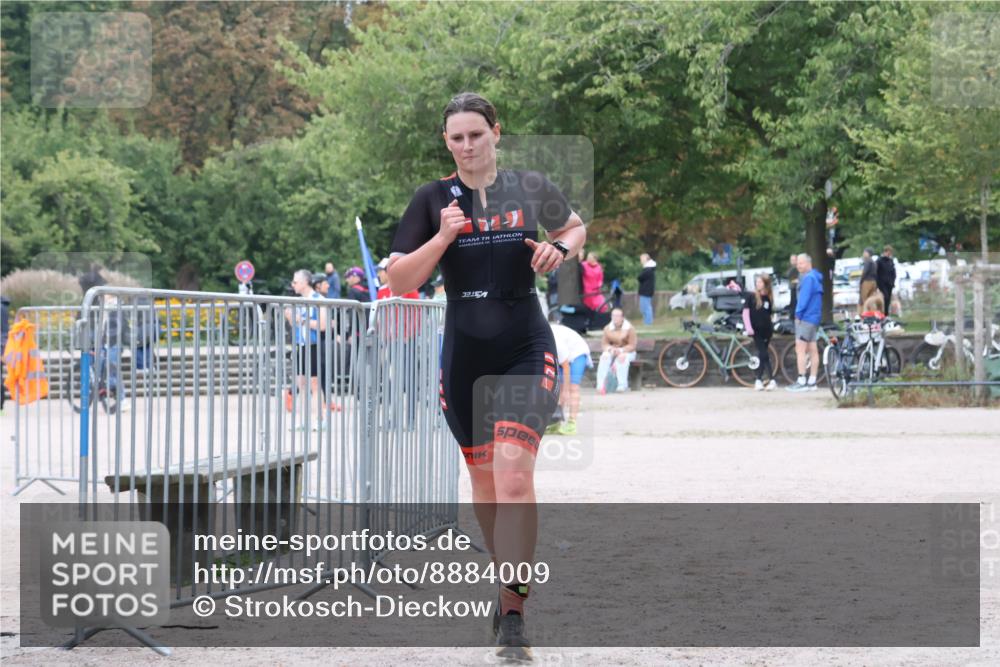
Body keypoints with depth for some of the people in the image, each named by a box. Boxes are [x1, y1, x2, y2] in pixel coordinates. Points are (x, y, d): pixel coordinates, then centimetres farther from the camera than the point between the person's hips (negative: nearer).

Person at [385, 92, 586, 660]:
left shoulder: (530, 189, 1)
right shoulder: (434, 200, 1)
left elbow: (576, 228, 19)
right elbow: (399, 280, -2)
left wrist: (560, 249, -3)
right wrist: (442, 237, -16)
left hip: (526, 348, -2)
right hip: (464, 354, 3)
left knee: (514, 474, -18)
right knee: (484, 480, 12)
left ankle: (514, 611, -19)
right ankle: (512, 577, 33)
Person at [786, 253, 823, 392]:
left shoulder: (808, 278, -13)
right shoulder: (815, 277, 18)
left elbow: (804, 298, -19)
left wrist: (798, 313, -13)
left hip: (806, 317, -10)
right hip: (814, 318, 10)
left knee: (800, 349, -11)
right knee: (812, 350, 11)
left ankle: (801, 382, -16)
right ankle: (812, 382, 14)